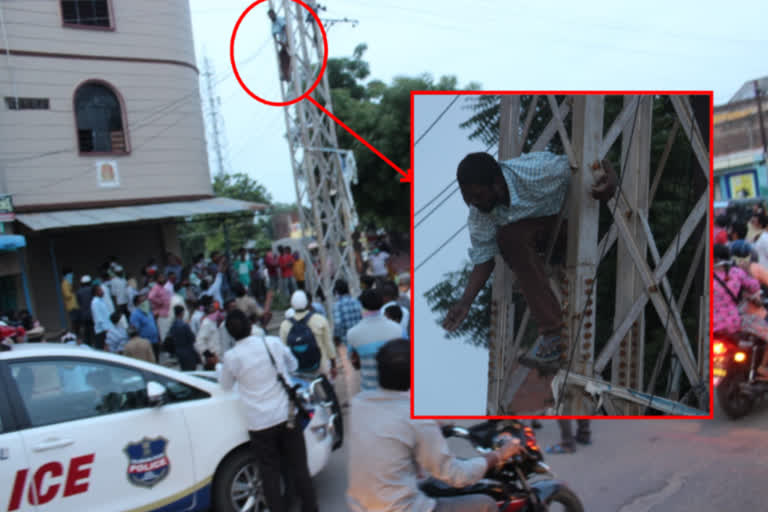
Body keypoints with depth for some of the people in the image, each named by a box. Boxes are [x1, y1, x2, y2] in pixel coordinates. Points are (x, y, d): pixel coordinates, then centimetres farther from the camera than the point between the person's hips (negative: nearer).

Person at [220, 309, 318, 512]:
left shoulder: (231, 357, -10)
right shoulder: (273, 343, -4)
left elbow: (226, 385, 9)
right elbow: (293, 365, 13)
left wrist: (223, 368, 26)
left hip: (260, 423, -2)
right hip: (287, 415, 2)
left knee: (270, 473, 12)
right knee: (299, 467, 15)